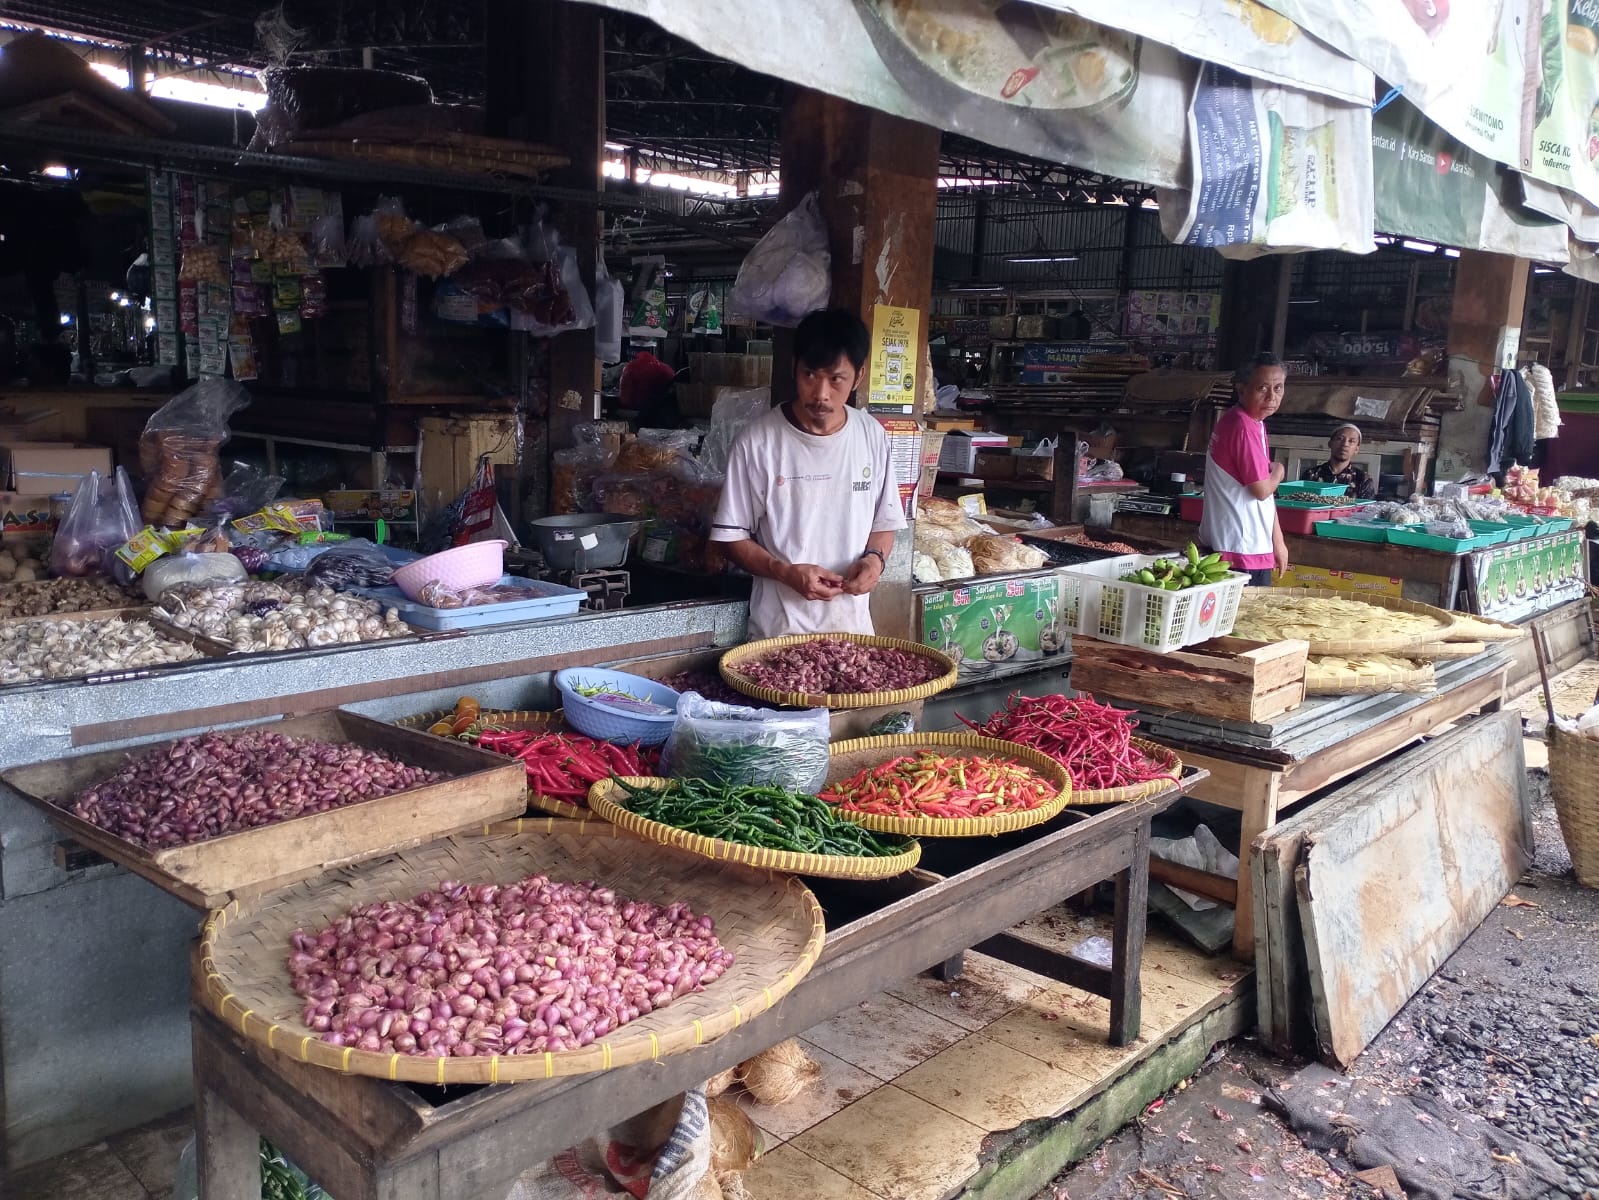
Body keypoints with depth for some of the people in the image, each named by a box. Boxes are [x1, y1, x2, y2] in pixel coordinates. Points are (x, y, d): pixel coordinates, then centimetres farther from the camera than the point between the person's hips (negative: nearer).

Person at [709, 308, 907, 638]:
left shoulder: (872, 437, 0)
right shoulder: (757, 443, -10)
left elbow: (884, 523, 10)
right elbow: (733, 537, -4)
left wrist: (875, 557, -11)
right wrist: (786, 572, -19)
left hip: (853, 624, 3)